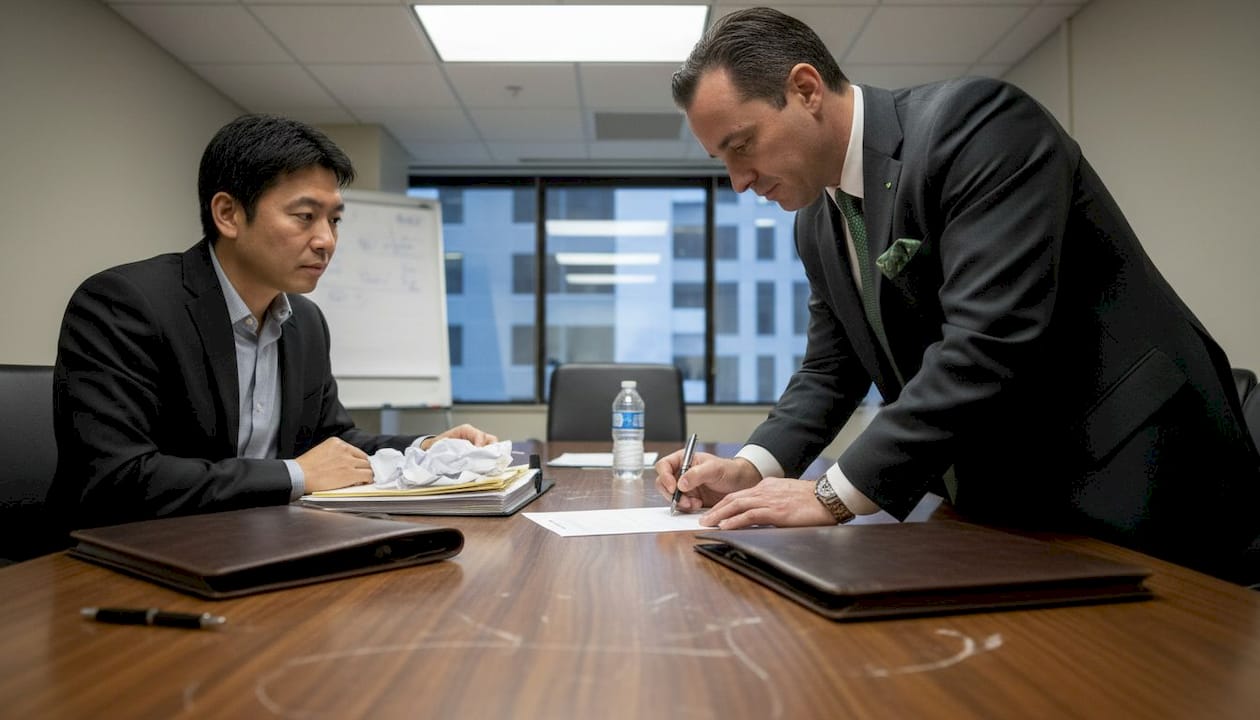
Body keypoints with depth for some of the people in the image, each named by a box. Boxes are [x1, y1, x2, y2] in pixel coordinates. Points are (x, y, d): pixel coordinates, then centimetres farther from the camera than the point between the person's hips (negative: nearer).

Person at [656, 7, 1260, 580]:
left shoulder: (974, 121, -20)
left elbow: (988, 343, -30)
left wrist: (836, 495, -27)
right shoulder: (817, 222, 6)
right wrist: (752, 467, -6)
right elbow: (830, 368, 13)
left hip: (1129, 494, -7)